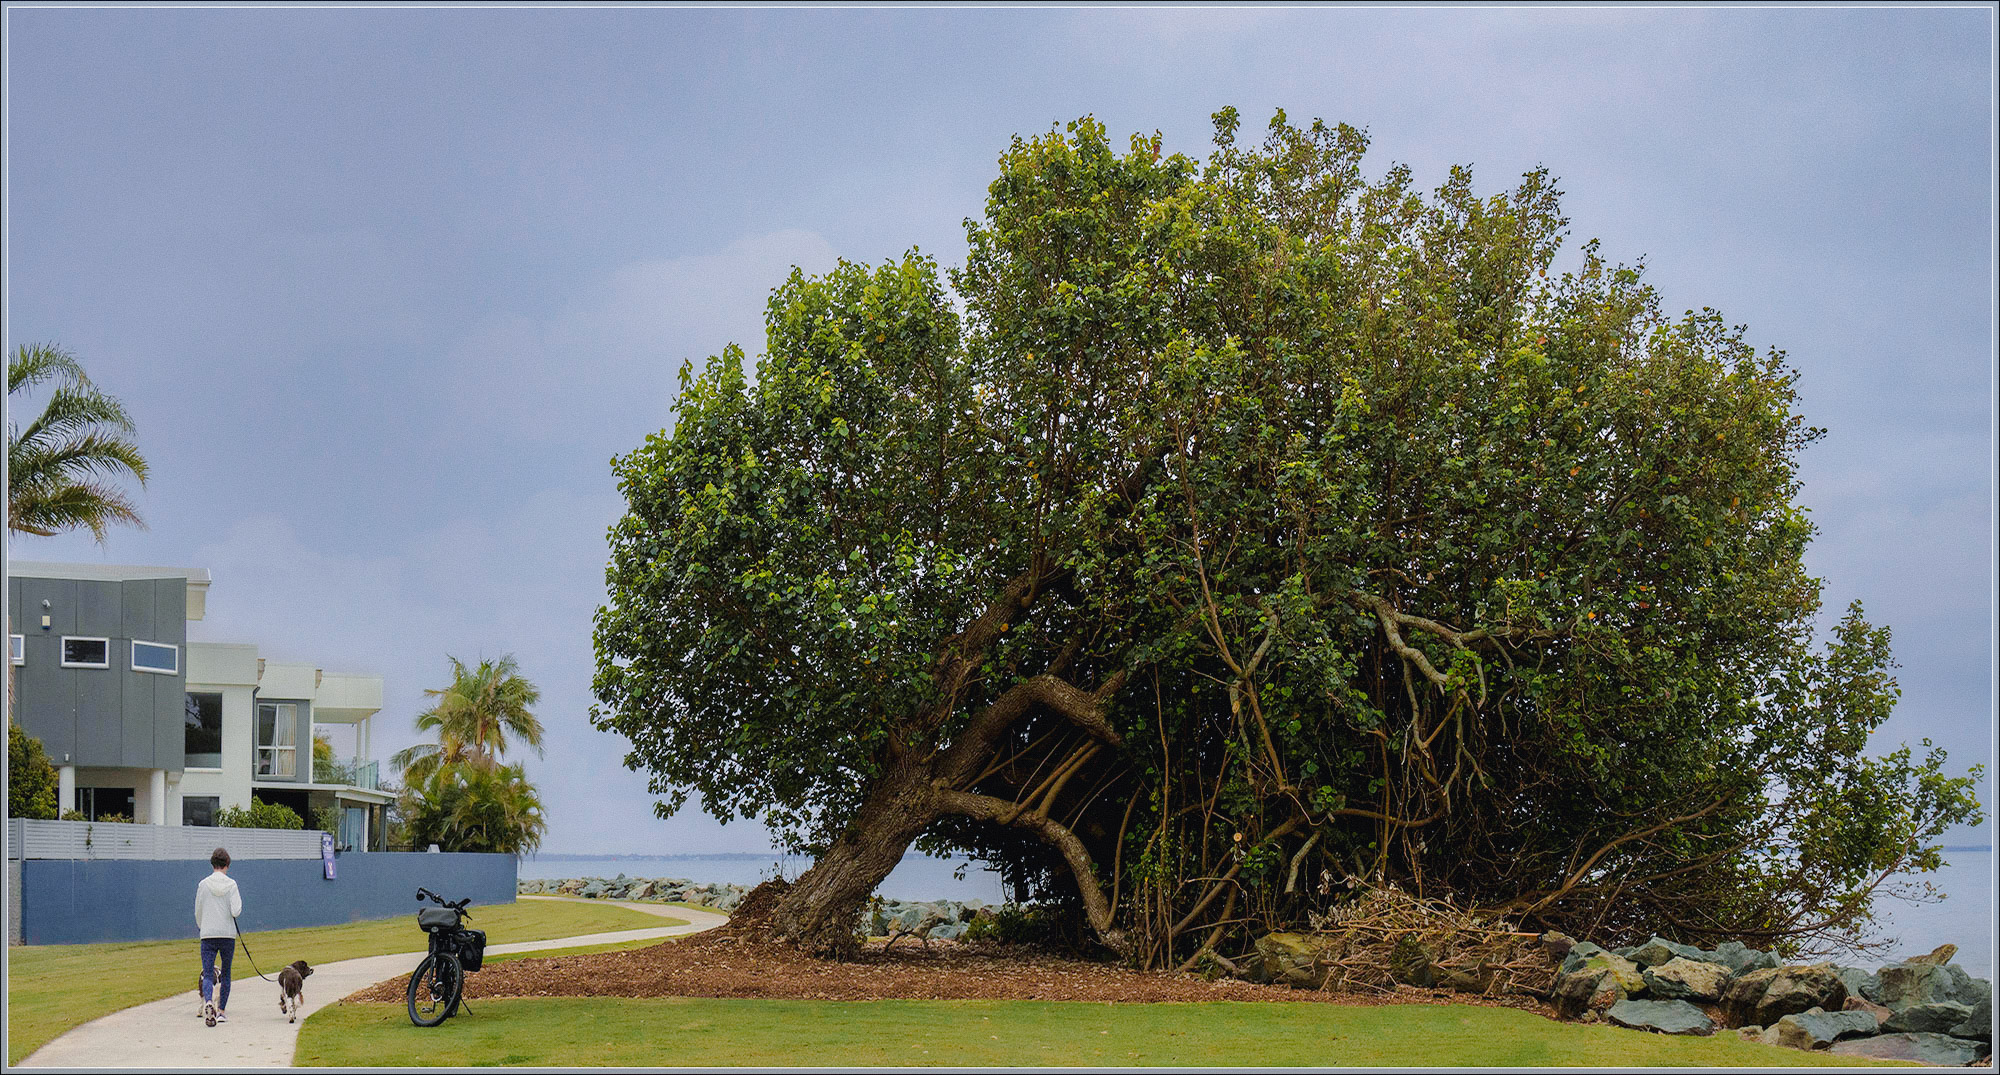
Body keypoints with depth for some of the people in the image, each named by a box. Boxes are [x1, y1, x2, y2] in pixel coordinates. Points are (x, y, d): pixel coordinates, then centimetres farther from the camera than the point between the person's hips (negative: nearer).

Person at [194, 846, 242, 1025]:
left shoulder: (203, 885, 1)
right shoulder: (231, 885, -3)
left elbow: (198, 913, 8)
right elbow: (236, 911, -12)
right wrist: (239, 901, 9)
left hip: (208, 935, 0)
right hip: (228, 934, 0)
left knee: (207, 975, -3)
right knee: (226, 974, 15)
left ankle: (208, 1003, -29)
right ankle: (221, 1011, 17)